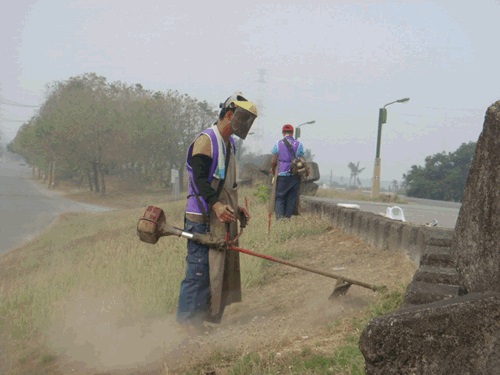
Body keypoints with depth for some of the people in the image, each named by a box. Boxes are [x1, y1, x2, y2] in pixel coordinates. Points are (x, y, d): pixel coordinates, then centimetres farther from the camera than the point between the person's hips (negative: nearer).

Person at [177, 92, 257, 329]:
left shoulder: (229, 144, 18)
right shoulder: (206, 140, -11)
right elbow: (200, 179, -20)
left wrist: (235, 207, 20)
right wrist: (216, 205, -31)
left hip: (223, 219, 10)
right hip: (203, 219, -10)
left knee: (220, 270, 10)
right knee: (199, 271, -8)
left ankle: (206, 319, 18)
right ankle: (186, 322, -1)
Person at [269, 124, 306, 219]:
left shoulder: (278, 144, 1)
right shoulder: (299, 144, 1)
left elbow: (274, 160, 4)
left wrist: (272, 169, 22)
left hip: (282, 175, -1)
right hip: (295, 175, 1)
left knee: (279, 197, 4)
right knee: (292, 197, 9)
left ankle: (279, 216, -14)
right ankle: (288, 217, 9)